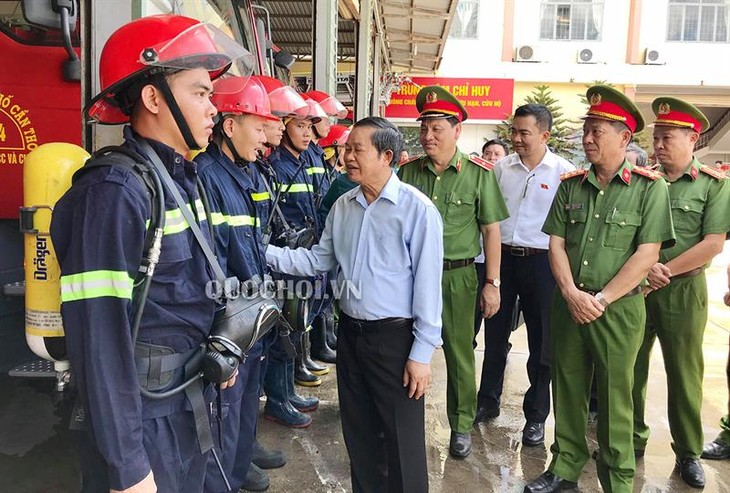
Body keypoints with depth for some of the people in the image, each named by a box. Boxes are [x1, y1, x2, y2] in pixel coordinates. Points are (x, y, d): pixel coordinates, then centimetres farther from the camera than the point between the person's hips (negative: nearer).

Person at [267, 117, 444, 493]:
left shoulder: (417, 209, -14)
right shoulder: (342, 206, 6)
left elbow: (427, 285, -14)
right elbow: (319, 259, 8)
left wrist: (421, 353, -14)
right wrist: (268, 254, -4)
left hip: (395, 337, -6)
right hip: (350, 332, 6)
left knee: (401, 440, 7)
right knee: (358, 433, 21)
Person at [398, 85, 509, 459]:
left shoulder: (479, 173, -4)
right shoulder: (408, 171, 4)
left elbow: (491, 231, -2)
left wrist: (492, 283, -5)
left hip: (457, 275, -2)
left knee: (459, 352, 9)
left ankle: (461, 425, 27)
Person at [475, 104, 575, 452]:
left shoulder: (563, 171, -6)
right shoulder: (501, 167, 3)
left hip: (541, 262, -3)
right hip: (502, 257, 3)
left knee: (541, 342, 7)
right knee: (495, 335, 14)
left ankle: (536, 416, 23)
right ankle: (488, 401, 31)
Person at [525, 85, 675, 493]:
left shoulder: (649, 188, -5)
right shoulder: (570, 185, 6)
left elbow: (647, 254, -10)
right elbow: (556, 244, 3)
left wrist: (601, 300, -14)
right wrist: (571, 293, -10)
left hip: (618, 310, -3)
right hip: (568, 305, 4)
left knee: (615, 397, 7)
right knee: (568, 389, 12)